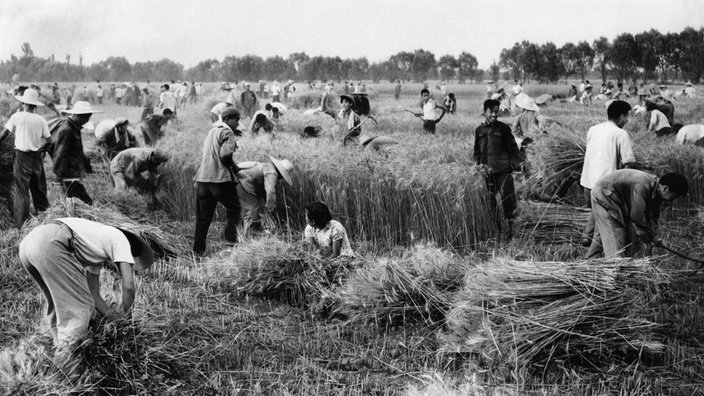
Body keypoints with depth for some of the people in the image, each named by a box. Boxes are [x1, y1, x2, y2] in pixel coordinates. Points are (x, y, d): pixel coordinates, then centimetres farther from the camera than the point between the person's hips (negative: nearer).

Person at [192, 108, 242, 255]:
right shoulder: (227, 132, -6)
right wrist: (234, 167, -1)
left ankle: (198, 251, 13)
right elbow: (225, 155, -18)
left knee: (203, 216, 11)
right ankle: (230, 238, -6)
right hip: (220, 178, -8)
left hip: (202, 178, 8)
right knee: (234, 209, 7)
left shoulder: (212, 131, 22)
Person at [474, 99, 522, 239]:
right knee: (490, 201, 6)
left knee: (508, 199, -8)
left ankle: (511, 227, 1)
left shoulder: (503, 128, 3)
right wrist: (479, 164, 0)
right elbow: (476, 151, 15)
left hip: (504, 170, -3)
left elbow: (513, 147, 5)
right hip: (487, 172, 3)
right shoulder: (479, 130, 10)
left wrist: (516, 163, -7)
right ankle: (496, 228, 18)